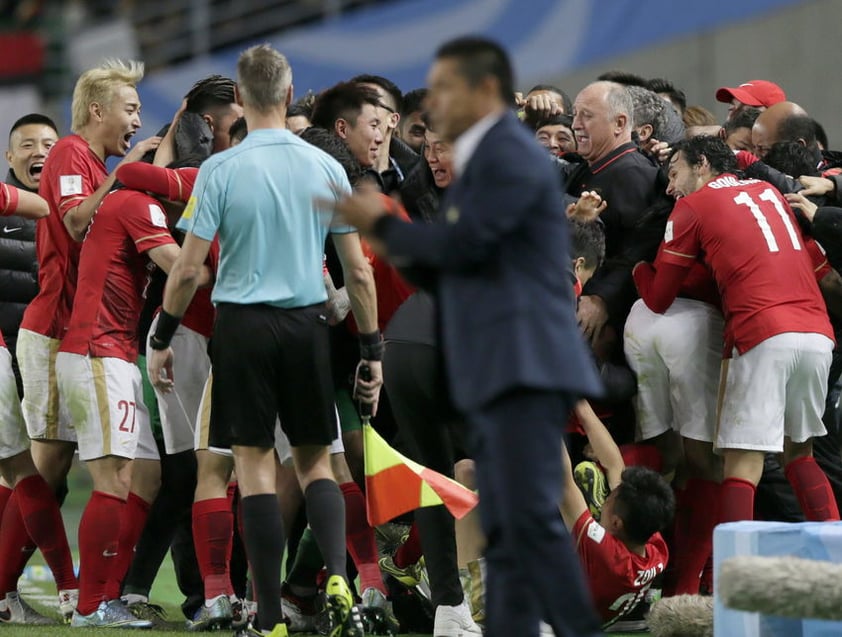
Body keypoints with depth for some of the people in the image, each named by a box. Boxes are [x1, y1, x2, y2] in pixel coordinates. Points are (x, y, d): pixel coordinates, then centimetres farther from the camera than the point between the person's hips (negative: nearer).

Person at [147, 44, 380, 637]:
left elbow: (188, 269, -7)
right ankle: (338, 580, -10)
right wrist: (372, 350, 11)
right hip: (308, 325, 2)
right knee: (315, 462, 13)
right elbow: (358, 270, 3)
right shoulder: (326, 168, 1)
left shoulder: (220, 170, -7)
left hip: (243, 326, -2)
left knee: (256, 466, 2)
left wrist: (162, 339, 6)